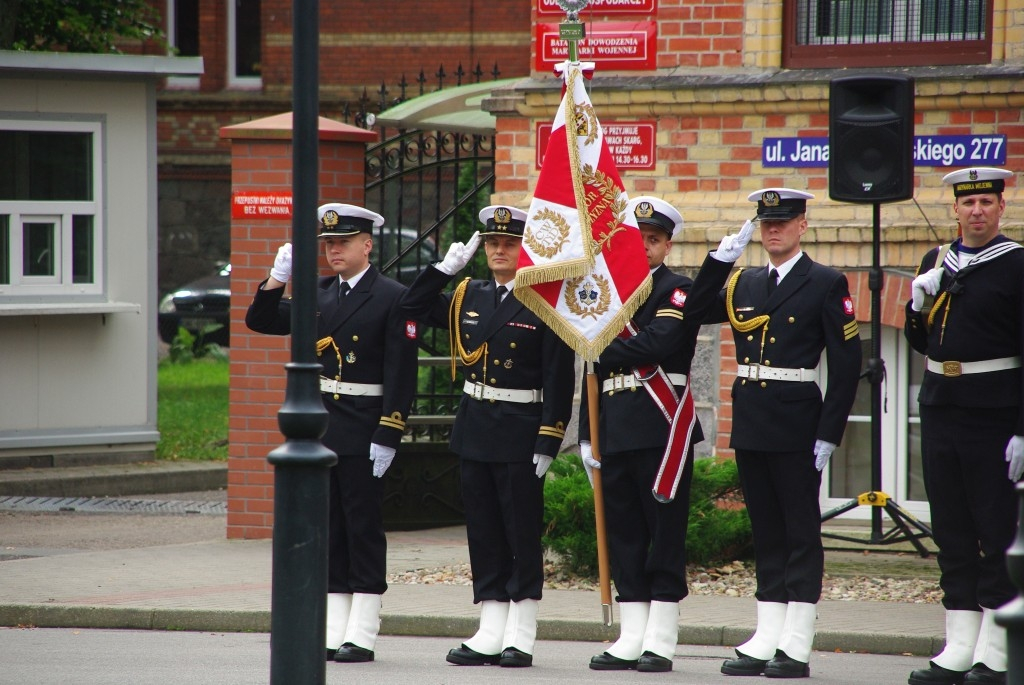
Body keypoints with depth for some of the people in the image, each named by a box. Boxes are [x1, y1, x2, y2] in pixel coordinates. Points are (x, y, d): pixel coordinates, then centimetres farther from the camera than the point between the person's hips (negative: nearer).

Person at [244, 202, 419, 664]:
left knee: (364, 528, -1)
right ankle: (332, 632, 12)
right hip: (317, 430, 6)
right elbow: (261, 321, 12)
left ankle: (361, 636, 2)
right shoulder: (317, 295, 12)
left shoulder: (392, 298, -6)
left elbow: (401, 374, -10)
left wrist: (387, 437, -16)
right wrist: (278, 278, -5)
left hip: (363, 432, -6)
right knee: (328, 530, 8)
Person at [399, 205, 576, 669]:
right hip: (475, 431, 6)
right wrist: (445, 267, 6)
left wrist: (548, 442, -14)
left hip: (520, 434, -6)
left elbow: (559, 380, -10)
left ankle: (520, 638, 6)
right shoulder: (467, 297, 10)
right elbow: (412, 308, 17)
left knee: (523, 534, 0)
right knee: (484, 534, 8)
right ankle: (490, 634, 13)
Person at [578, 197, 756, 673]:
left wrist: (604, 352, -12)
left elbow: (657, 343, -21)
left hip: (661, 431, -6)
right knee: (623, 536, 7)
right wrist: (587, 436, 12)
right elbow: (594, 371, 16)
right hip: (616, 432, 6)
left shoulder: (677, 290, -2)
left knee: (665, 535, -3)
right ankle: (631, 639, 11)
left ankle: (660, 641, -1)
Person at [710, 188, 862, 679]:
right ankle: (766, 640, 13)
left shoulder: (827, 285, -3)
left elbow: (846, 365, -6)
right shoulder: (742, 285, 14)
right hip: (751, 425, 6)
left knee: (801, 531, -2)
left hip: (797, 425, -6)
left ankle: (796, 647, -1)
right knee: (766, 533, 9)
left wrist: (828, 435, -11)